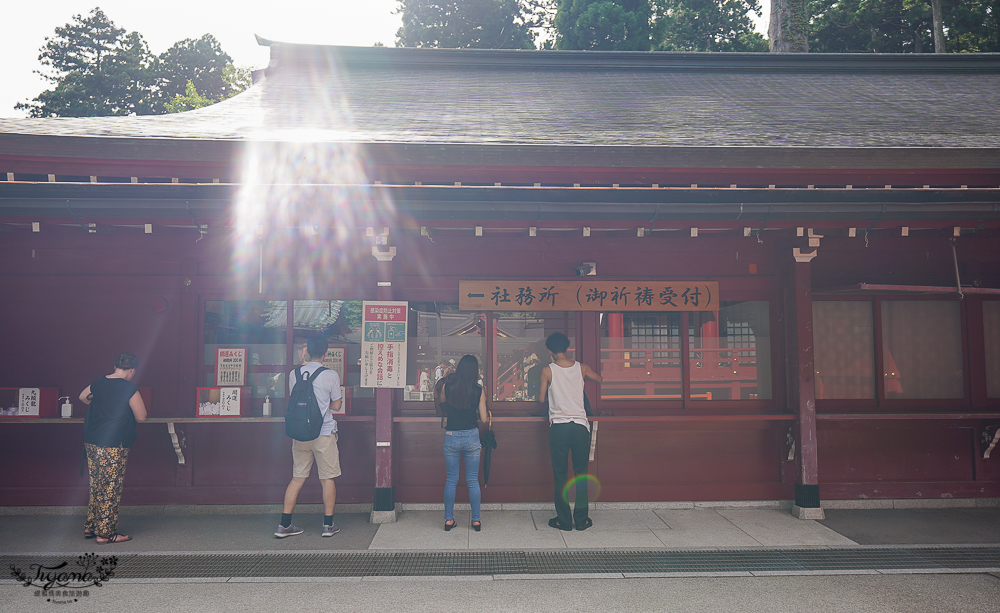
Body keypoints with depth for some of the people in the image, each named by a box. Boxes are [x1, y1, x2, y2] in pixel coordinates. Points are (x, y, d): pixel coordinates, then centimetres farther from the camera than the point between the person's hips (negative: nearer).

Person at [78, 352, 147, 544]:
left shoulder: (98, 383, 8)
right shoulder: (130, 389, -14)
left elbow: (82, 397, 29)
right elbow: (141, 417, -8)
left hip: (91, 441, 8)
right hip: (113, 445, -7)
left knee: (96, 486, 18)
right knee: (111, 489, 1)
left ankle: (90, 527, 26)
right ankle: (105, 533, 7)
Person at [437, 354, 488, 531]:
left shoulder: (447, 387, -6)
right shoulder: (479, 390, -7)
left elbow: (441, 403, 16)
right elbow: (483, 418, -3)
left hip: (451, 436, 1)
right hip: (471, 437, -1)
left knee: (451, 480, 11)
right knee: (473, 480, 9)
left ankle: (448, 519, 14)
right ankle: (476, 520, 13)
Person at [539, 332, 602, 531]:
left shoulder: (548, 371, -4)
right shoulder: (581, 367, 3)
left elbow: (541, 398, 4)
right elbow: (599, 379, 23)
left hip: (558, 427, -2)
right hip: (580, 425, 2)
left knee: (560, 474, 7)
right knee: (581, 474, 10)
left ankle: (563, 520, 10)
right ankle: (582, 519, 14)